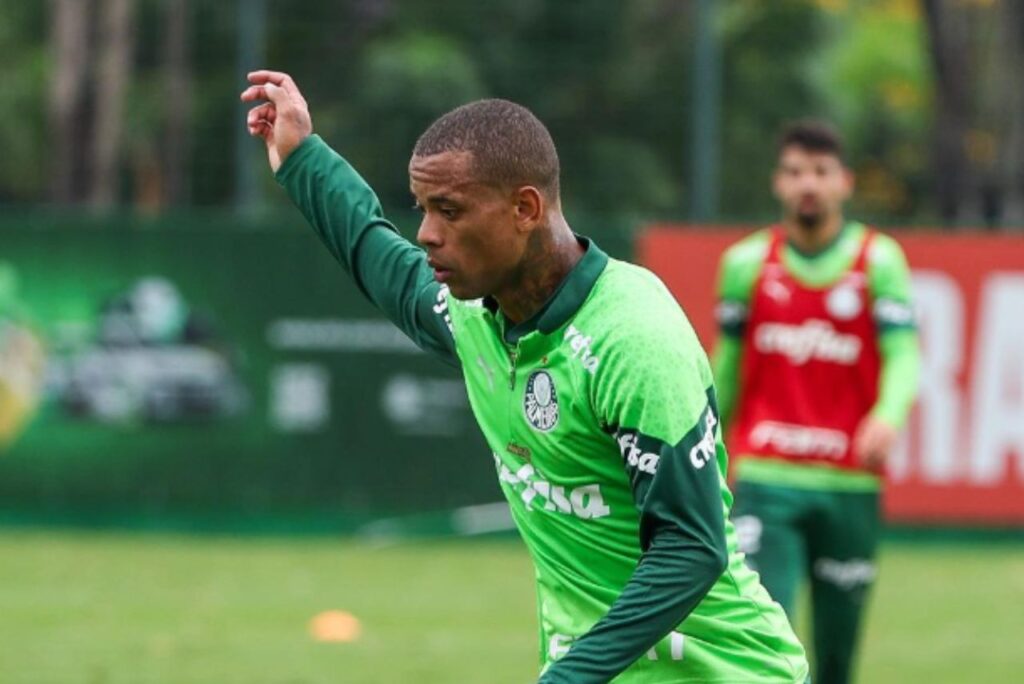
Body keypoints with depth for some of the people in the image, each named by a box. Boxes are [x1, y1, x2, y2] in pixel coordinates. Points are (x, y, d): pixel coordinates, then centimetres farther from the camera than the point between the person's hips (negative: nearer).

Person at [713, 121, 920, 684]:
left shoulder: (880, 261, 2)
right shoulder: (746, 263, 6)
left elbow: (903, 354, -8)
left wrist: (889, 416, -29)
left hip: (849, 487, 0)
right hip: (766, 480, 0)